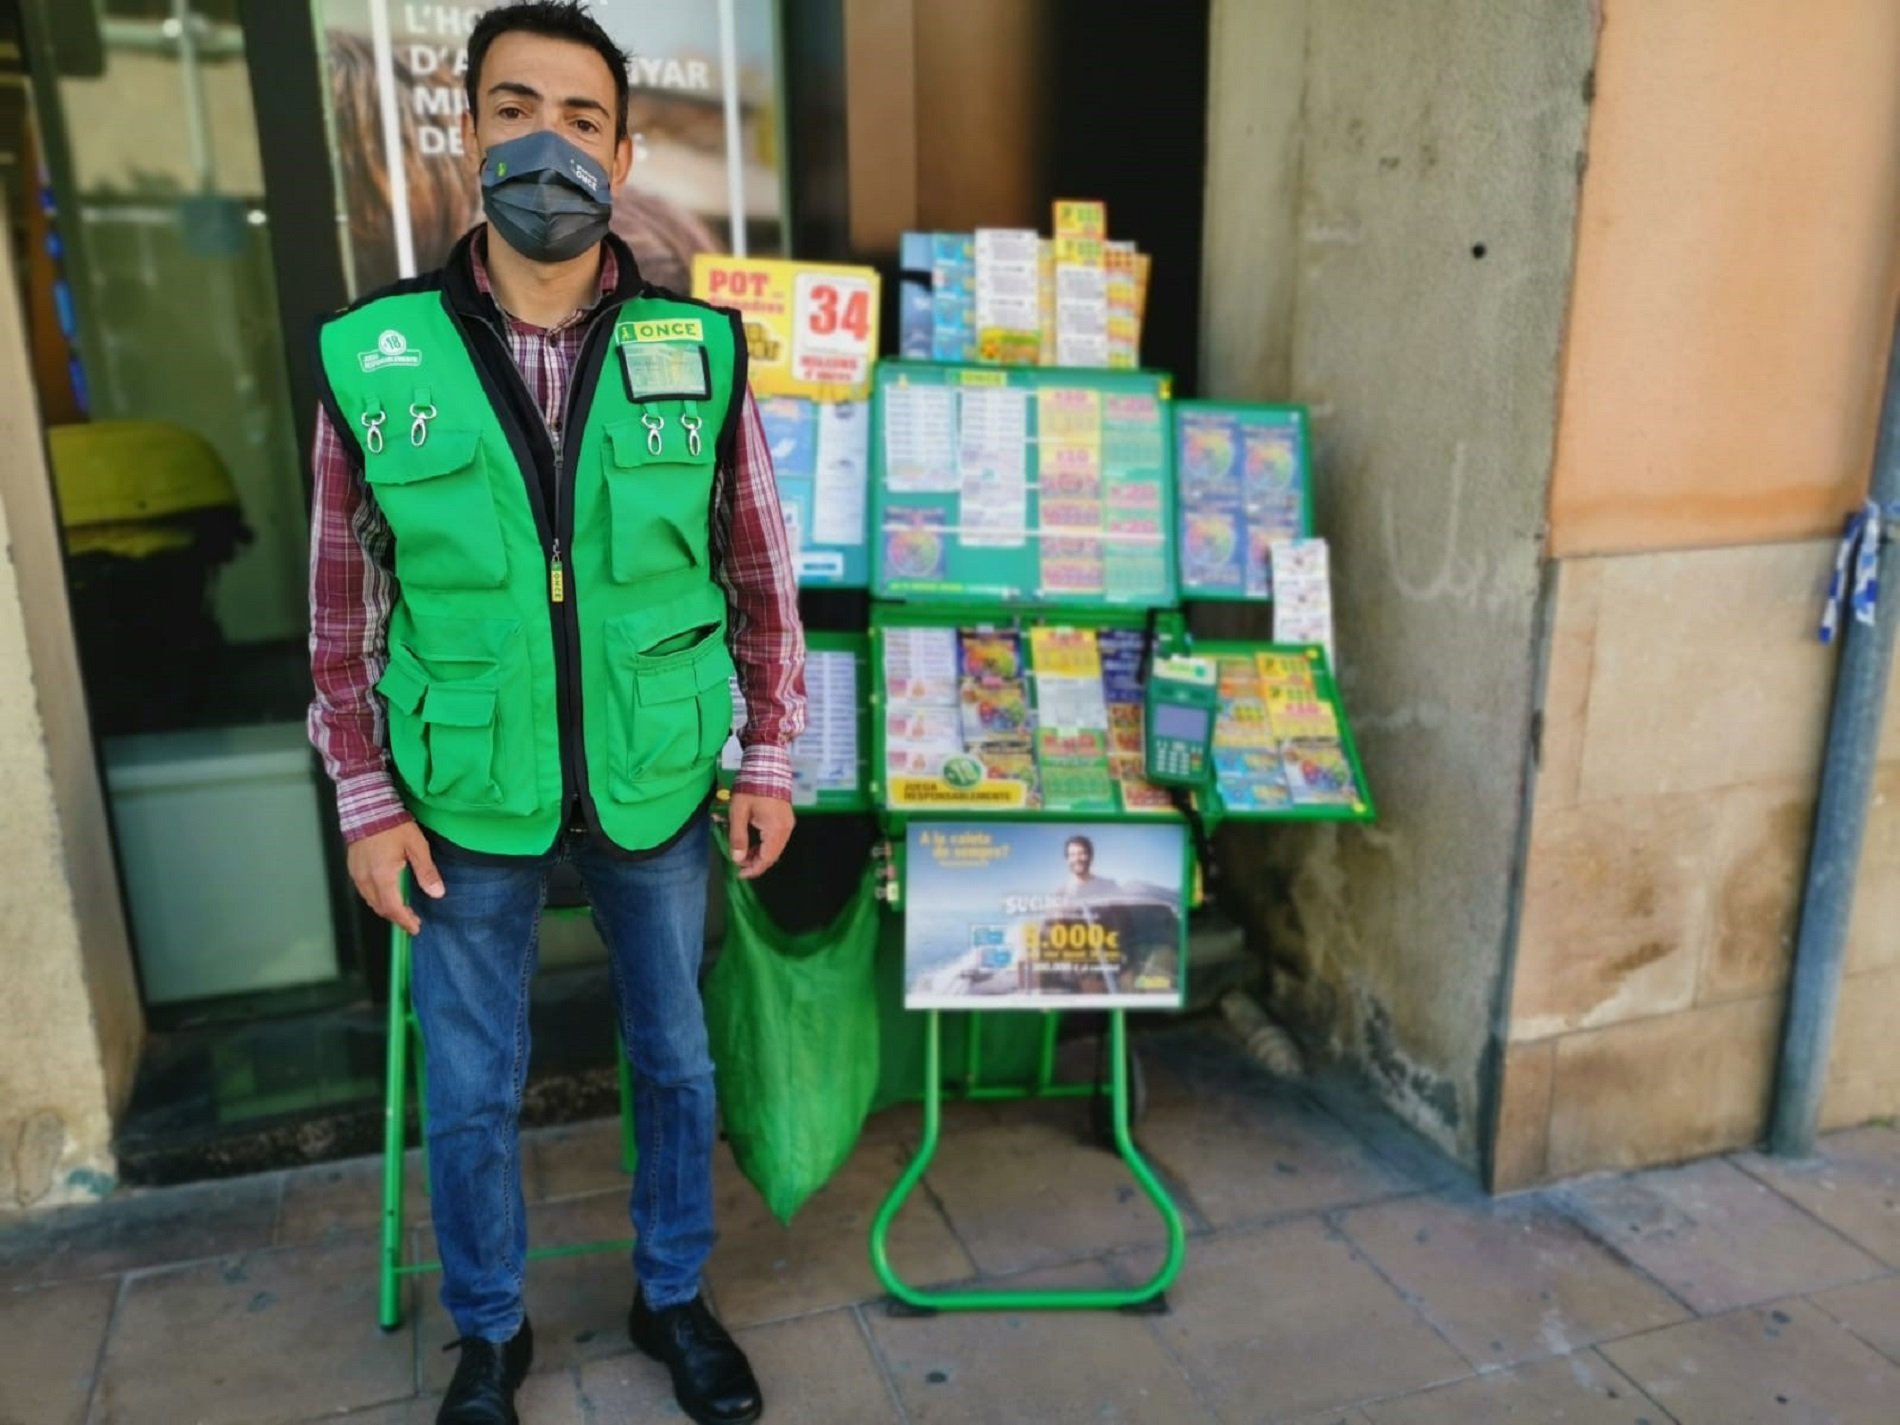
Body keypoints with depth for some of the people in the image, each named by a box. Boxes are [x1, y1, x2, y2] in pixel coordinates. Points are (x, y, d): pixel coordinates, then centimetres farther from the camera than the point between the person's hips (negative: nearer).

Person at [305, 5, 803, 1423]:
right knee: (470, 1093, 16)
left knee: (677, 1058, 18)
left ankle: (672, 1295, 44)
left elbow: (760, 577, 1)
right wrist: (369, 801, -1)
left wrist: (771, 762, 1)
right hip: (467, 808, 0)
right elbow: (346, 610, 0)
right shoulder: (372, 359, -8)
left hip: (659, 790, 1)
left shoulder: (702, 353, -7)